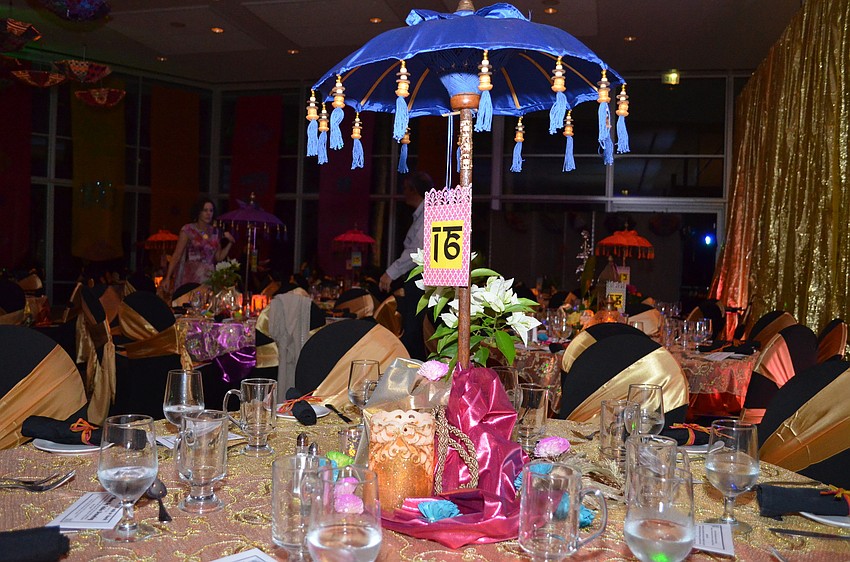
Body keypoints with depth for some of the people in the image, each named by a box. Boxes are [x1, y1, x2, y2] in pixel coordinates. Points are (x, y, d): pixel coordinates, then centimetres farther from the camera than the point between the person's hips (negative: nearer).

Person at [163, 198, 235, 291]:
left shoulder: (215, 232, 10)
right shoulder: (188, 229, -2)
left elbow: (219, 257, 12)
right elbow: (177, 255, -3)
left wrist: (230, 243, 0)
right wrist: (168, 278, -8)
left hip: (209, 277, 4)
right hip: (190, 277, -3)